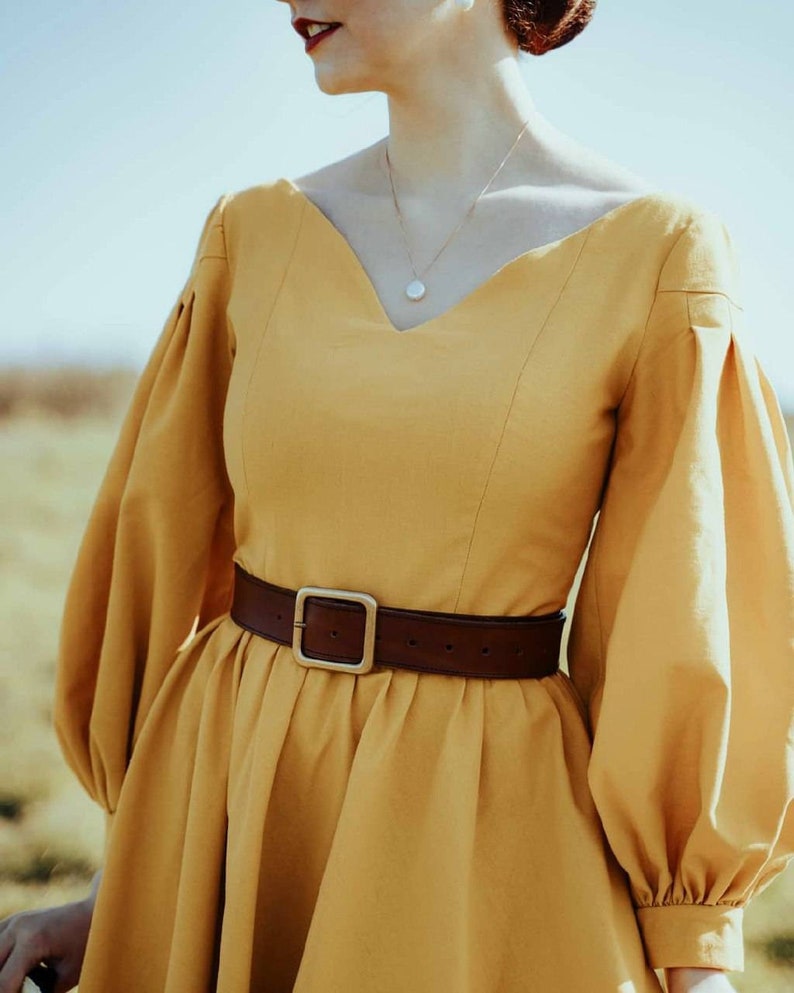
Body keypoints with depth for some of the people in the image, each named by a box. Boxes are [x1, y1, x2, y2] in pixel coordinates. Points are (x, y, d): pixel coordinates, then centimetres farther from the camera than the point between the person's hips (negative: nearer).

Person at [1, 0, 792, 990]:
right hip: (222, 795, 3)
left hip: (486, 817, -3)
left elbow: (683, 624, -5)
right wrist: (121, 883, 8)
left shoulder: (659, 251, -8)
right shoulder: (252, 233, 2)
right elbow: (169, 554, 7)